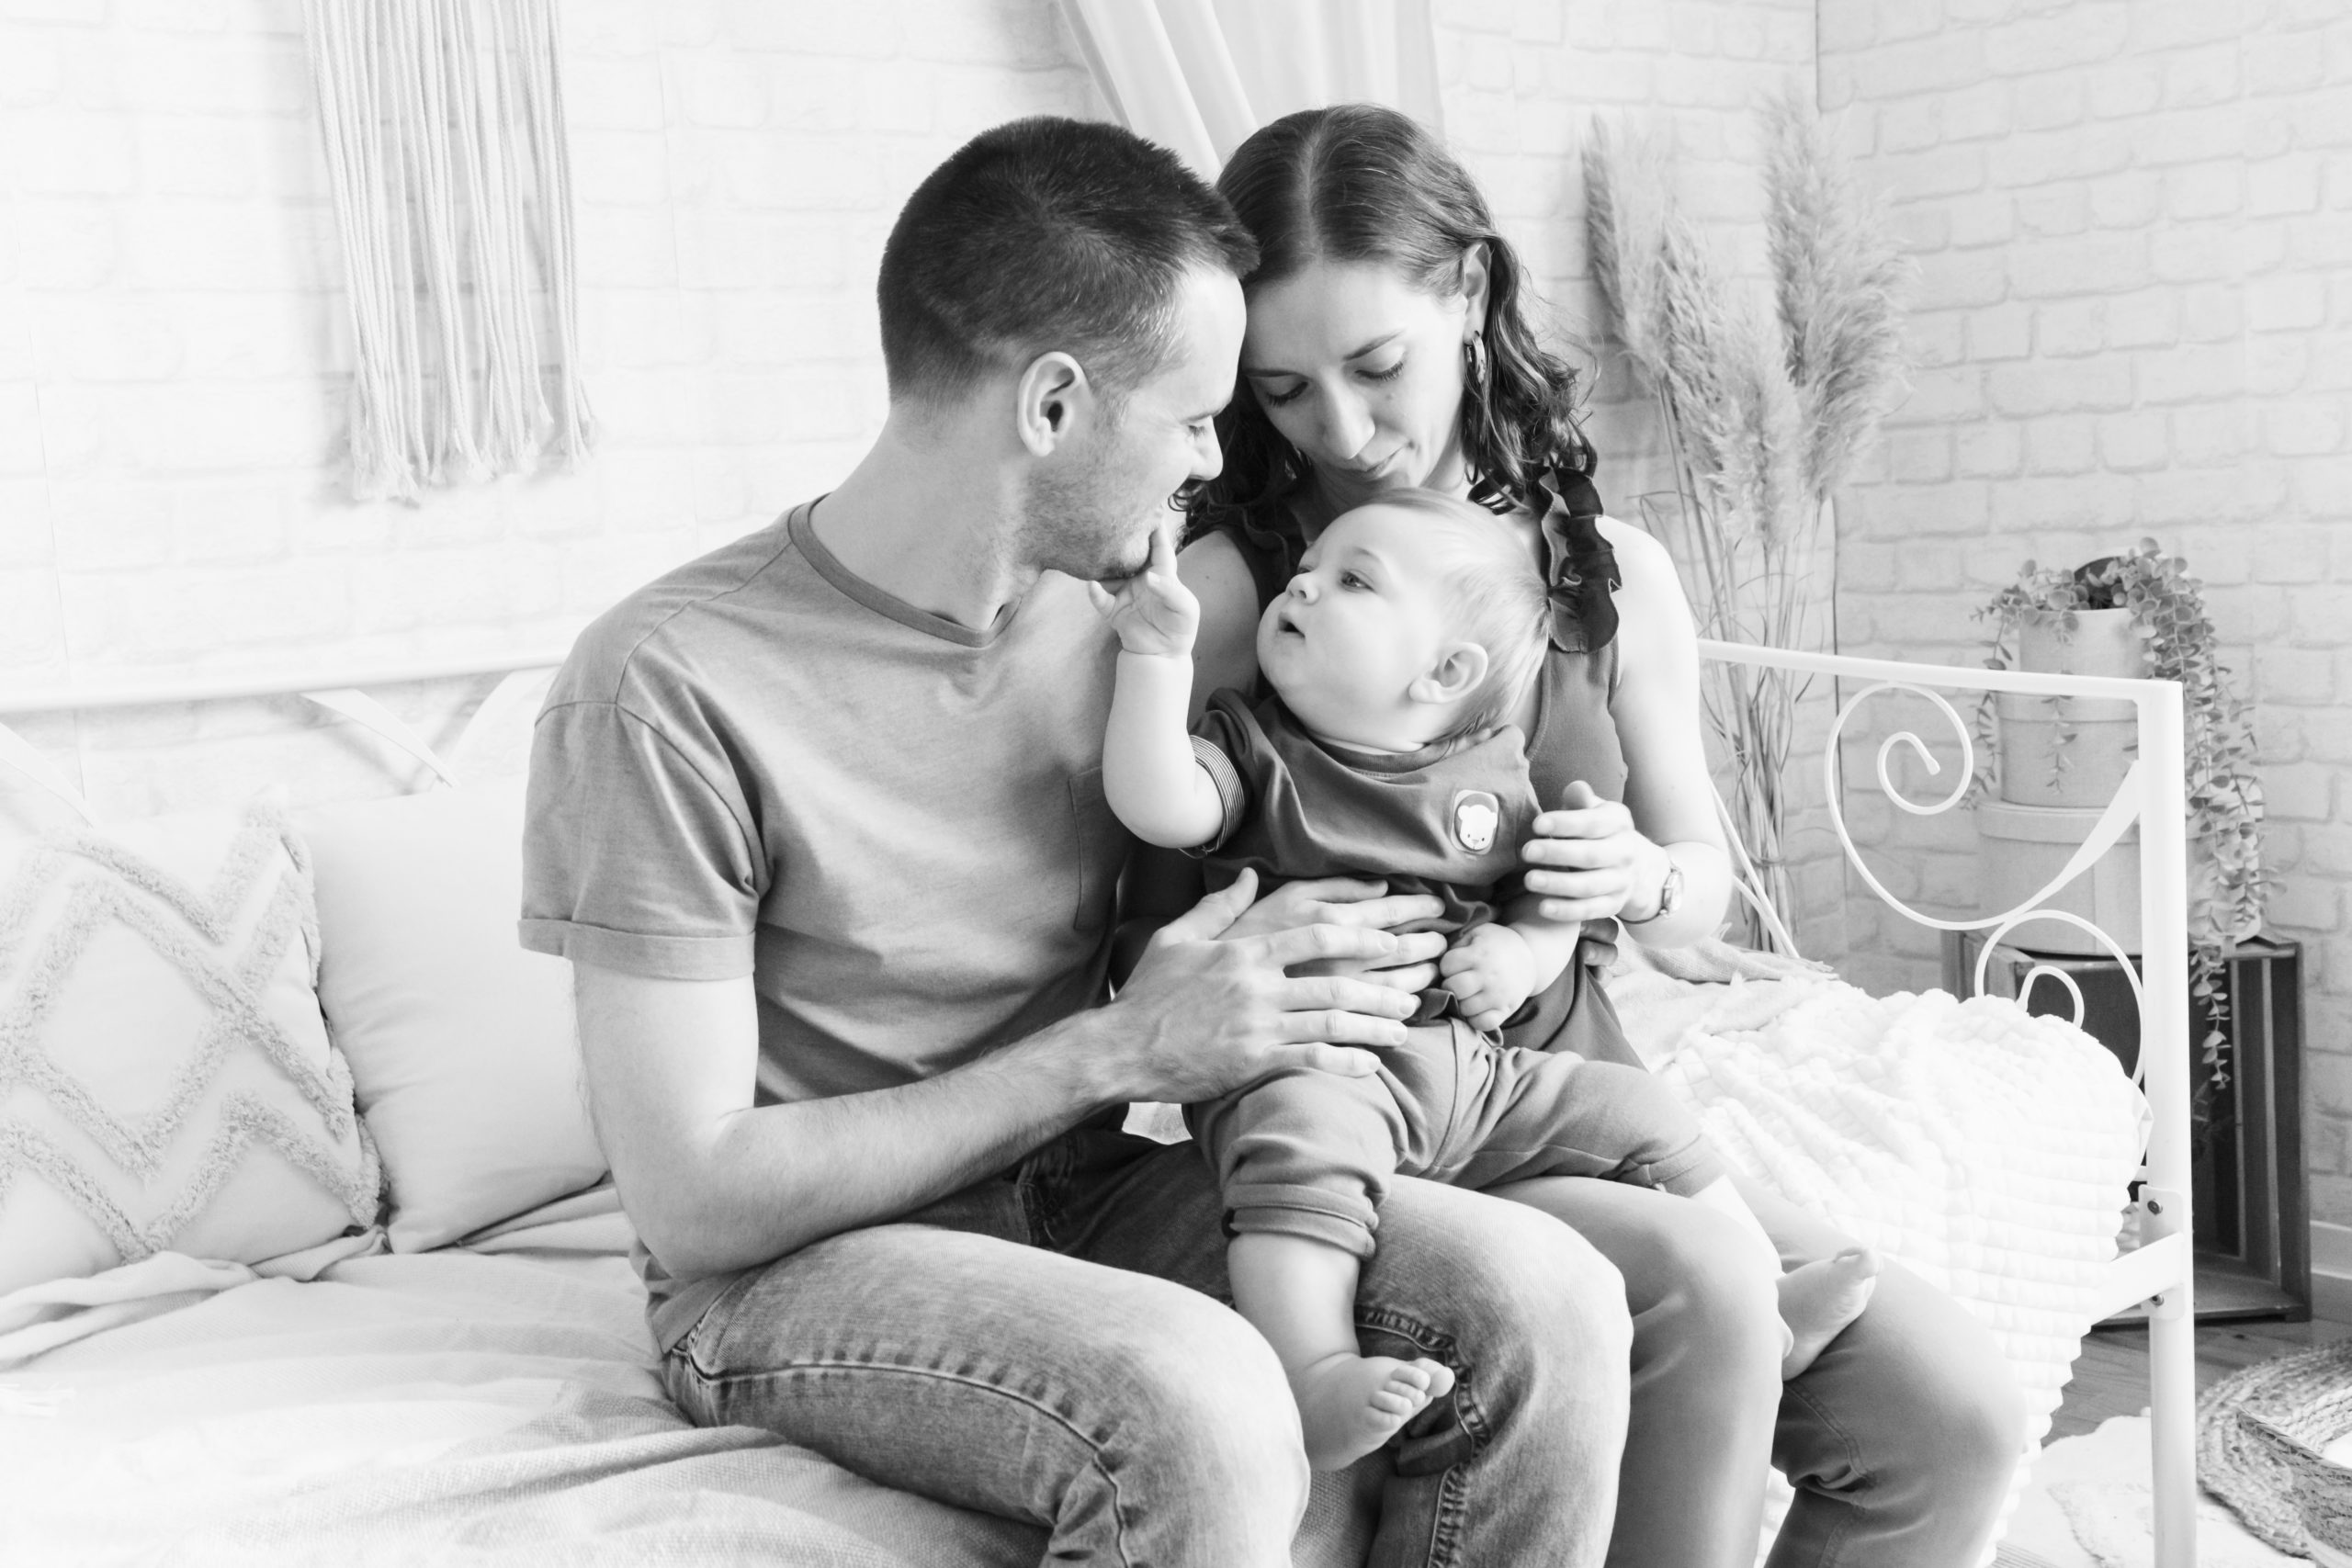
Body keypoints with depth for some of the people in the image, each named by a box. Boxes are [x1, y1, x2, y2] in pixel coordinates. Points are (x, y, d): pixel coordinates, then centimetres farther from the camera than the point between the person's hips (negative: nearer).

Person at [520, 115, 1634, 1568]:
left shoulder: (1112, 610, 1)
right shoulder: (672, 686, -19)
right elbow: (697, 1202, -19)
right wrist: (1119, 1050, -21)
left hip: (1085, 1193, 6)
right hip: (799, 1268, -5)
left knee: (1547, 1304, -18)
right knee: (1204, 1411, -35)